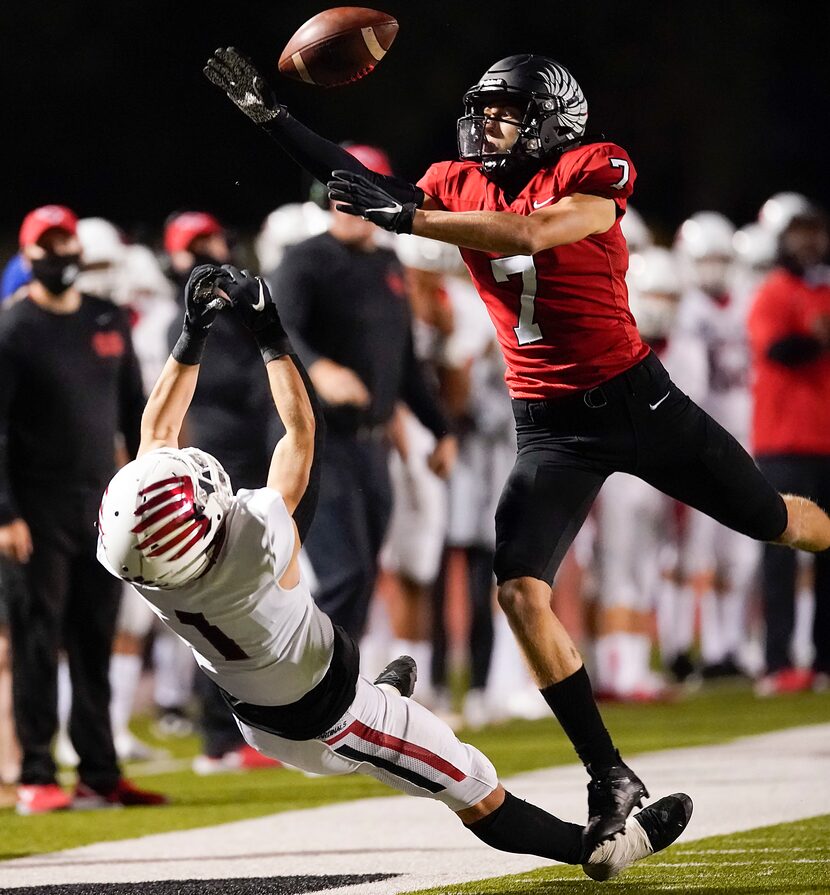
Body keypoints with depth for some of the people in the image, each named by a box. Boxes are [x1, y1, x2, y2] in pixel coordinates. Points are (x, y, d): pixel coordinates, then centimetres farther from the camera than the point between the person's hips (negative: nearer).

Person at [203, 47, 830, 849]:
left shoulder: (592, 172, -13)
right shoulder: (462, 185, 4)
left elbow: (530, 232, -29)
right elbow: (367, 191, 1)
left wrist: (406, 217, -34)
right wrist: (270, 117, -8)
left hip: (634, 397, -4)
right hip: (550, 427, 4)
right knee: (520, 589, -14)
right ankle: (611, 779, -8)